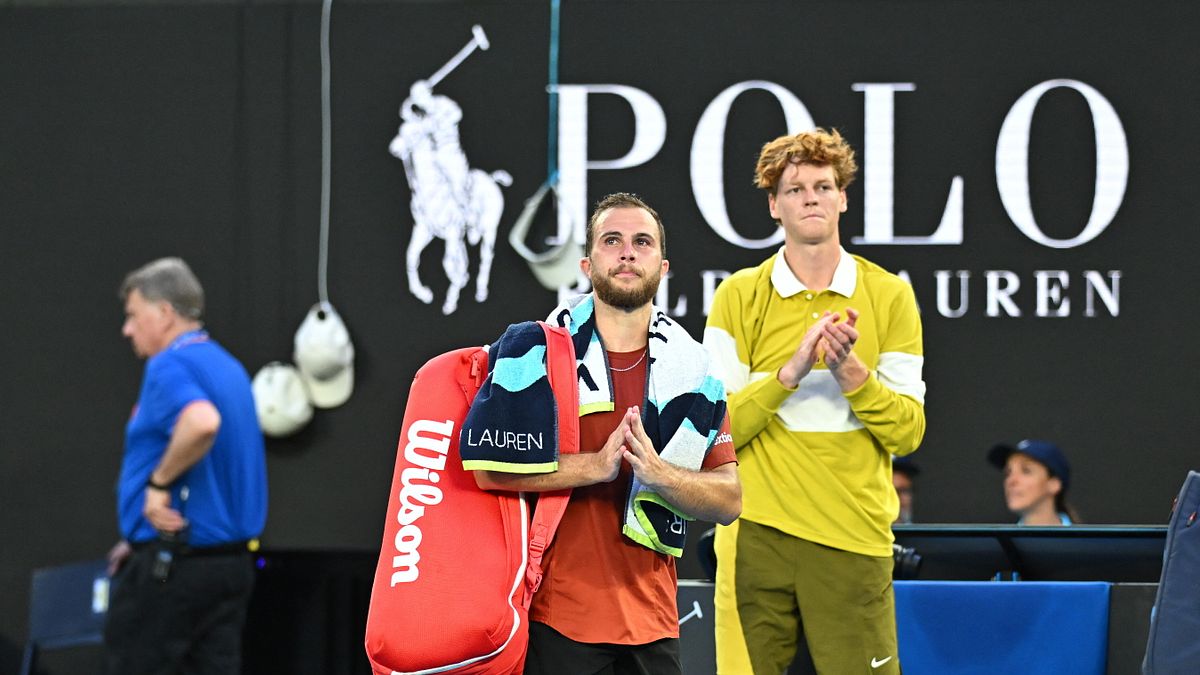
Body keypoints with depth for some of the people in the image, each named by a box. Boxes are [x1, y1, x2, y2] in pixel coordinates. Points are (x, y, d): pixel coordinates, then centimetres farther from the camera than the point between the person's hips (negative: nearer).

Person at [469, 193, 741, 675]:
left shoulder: (692, 367, 8)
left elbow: (729, 500, 4)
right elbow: (489, 467, -14)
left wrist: (657, 473, -14)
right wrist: (596, 465, -20)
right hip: (557, 616, -4)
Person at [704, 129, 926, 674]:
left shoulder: (889, 295, 7)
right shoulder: (740, 295, 5)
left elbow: (908, 432, 2)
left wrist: (851, 371, -14)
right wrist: (791, 372, -16)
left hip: (854, 538, 1)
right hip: (757, 533, 0)